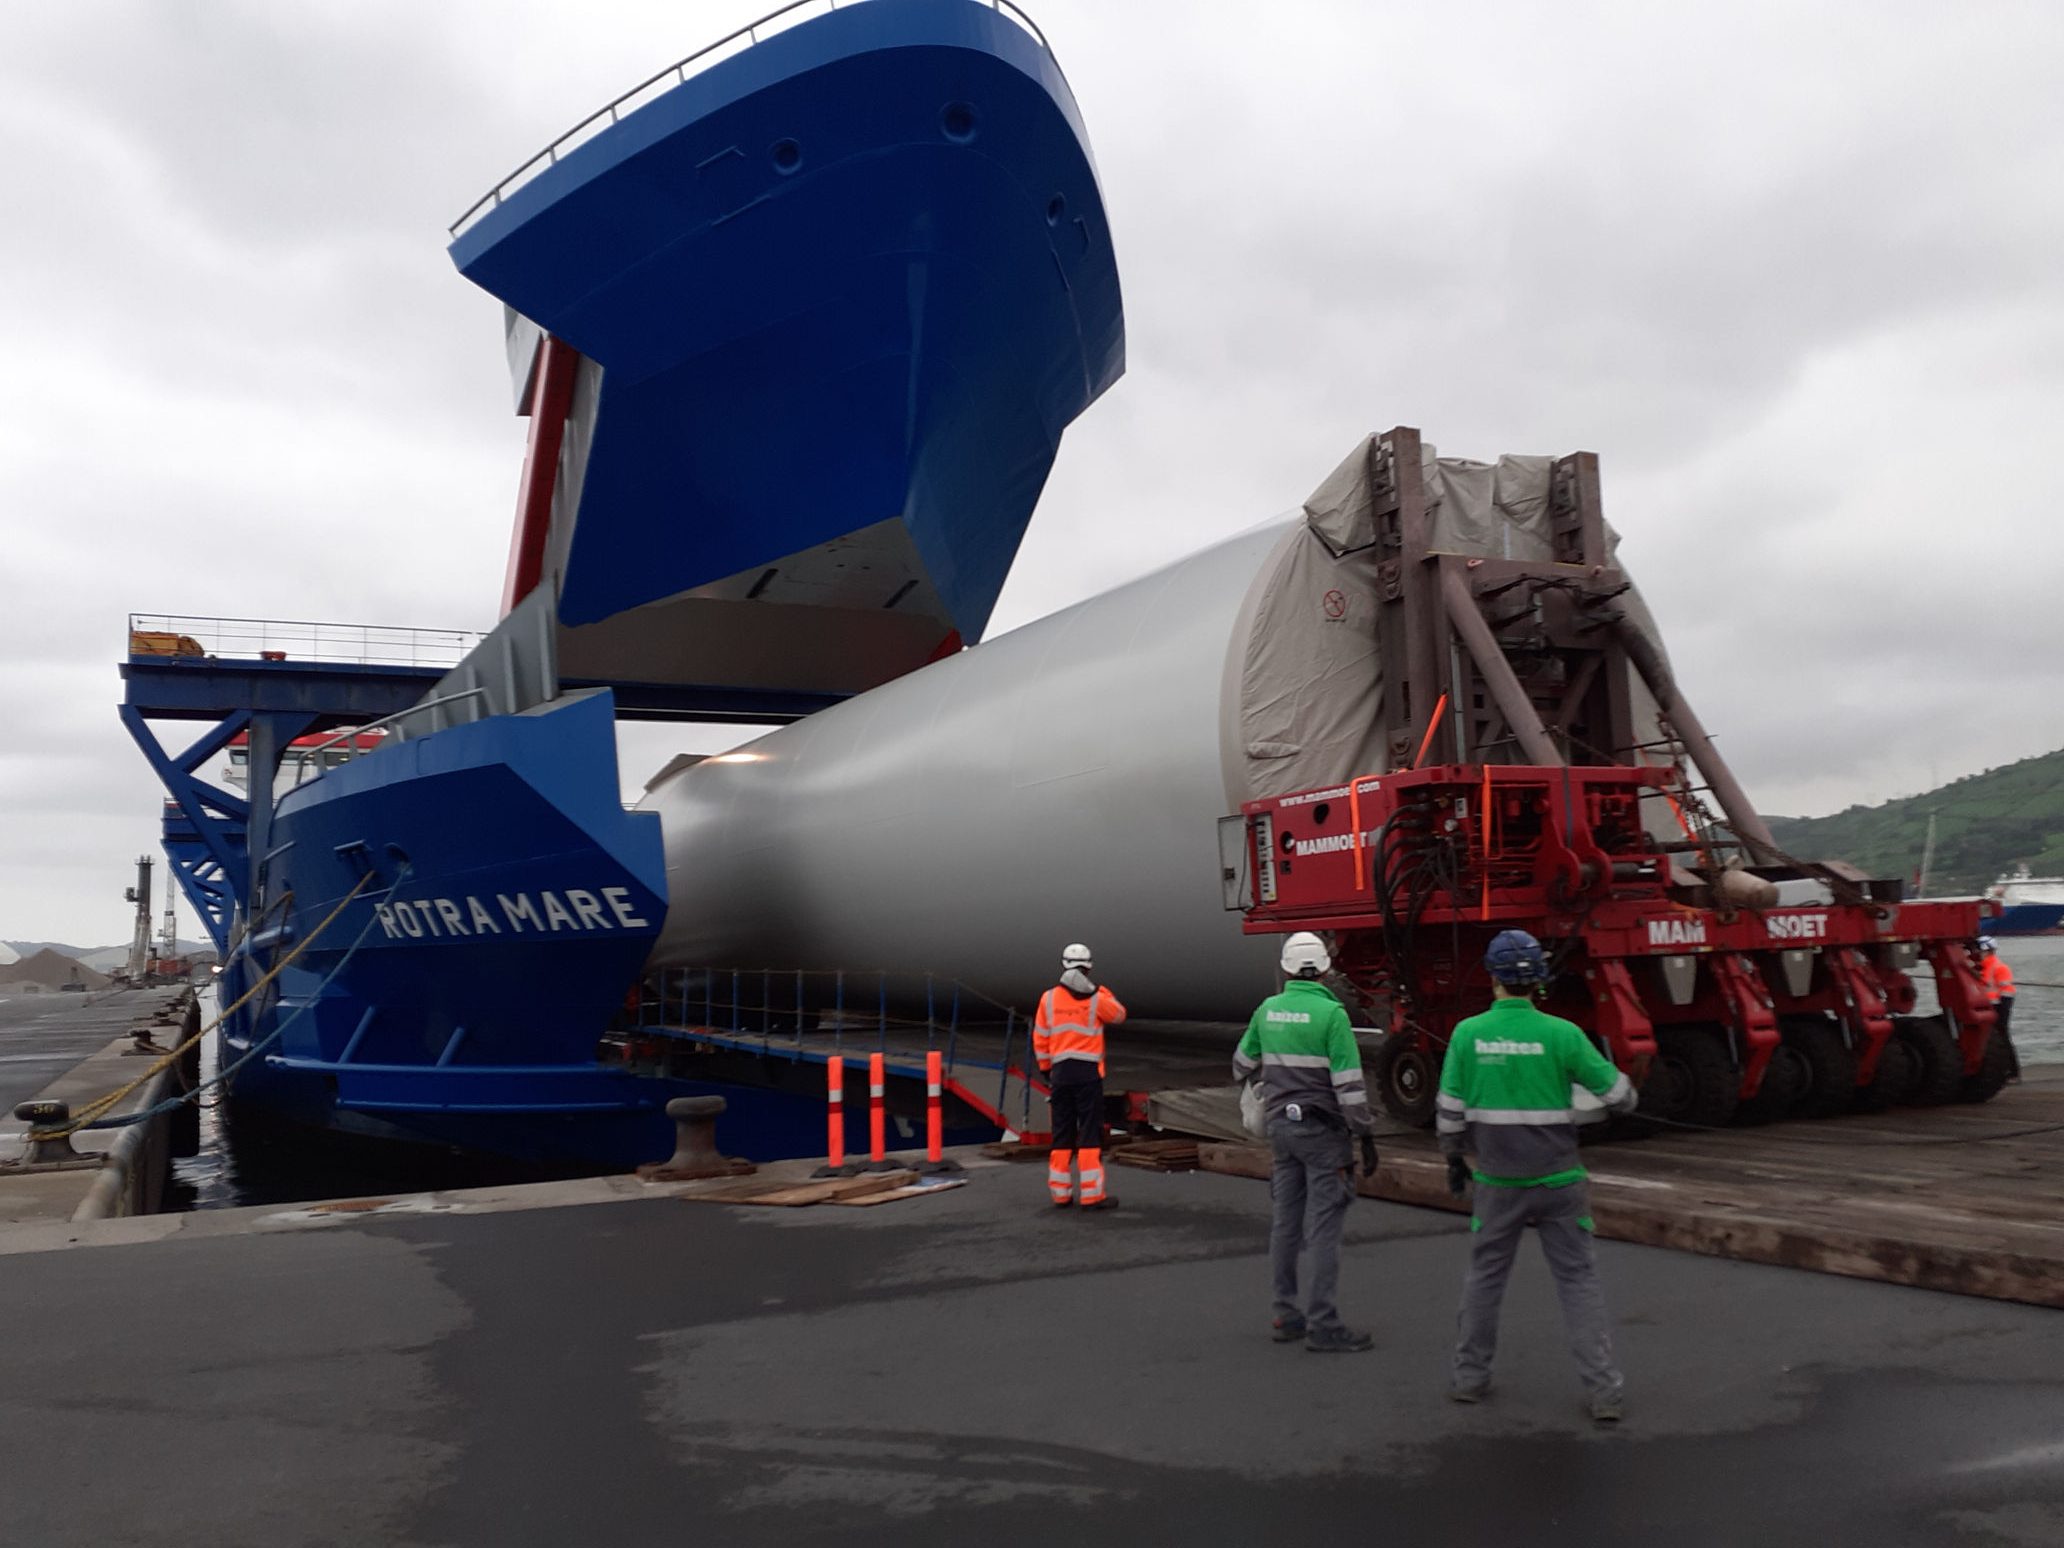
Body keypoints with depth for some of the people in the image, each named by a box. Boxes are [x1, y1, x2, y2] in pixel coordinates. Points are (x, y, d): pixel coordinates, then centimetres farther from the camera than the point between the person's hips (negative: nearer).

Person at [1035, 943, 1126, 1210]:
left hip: (1060, 1071, 3)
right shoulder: (1096, 997, -4)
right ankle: (1092, 1194, -3)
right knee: (1090, 1133, -1)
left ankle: (1060, 1193, 14)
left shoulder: (1049, 998, 4)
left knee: (1062, 1134, 10)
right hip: (1088, 1071, -3)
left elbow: (1040, 1040, 7)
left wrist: (1046, 1070, 19)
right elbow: (1119, 1015, 15)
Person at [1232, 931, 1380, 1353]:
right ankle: (1322, 1325, -2)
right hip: (1323, 1130, -6)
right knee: (1324, 1227, -3)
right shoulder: (1331, 1013, -15)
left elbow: (1243, 1064, 18)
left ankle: (1287, 1316, 18)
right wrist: (1366, 1136, -10)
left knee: (1286, 1222, 12)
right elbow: (1348, 1083, -17)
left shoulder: (1268, 1010, 3)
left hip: (1282, 1126, 6)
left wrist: (1248, 1080, 41)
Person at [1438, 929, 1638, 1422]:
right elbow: (1618, 1095, -3)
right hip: (1557, 1181, -1)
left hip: (1497, 1182, 1)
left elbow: (1449, 1110, -1)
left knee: (1484, 1276, 15)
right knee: (1578, 1281, 7)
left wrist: (1454, 1160, 15)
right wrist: (1622, 1086, 21)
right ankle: (1604, 1390, 6)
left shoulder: (1468, 1034, -8)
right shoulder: (1562, 1034, -12)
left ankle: (1470, 1376, 22)